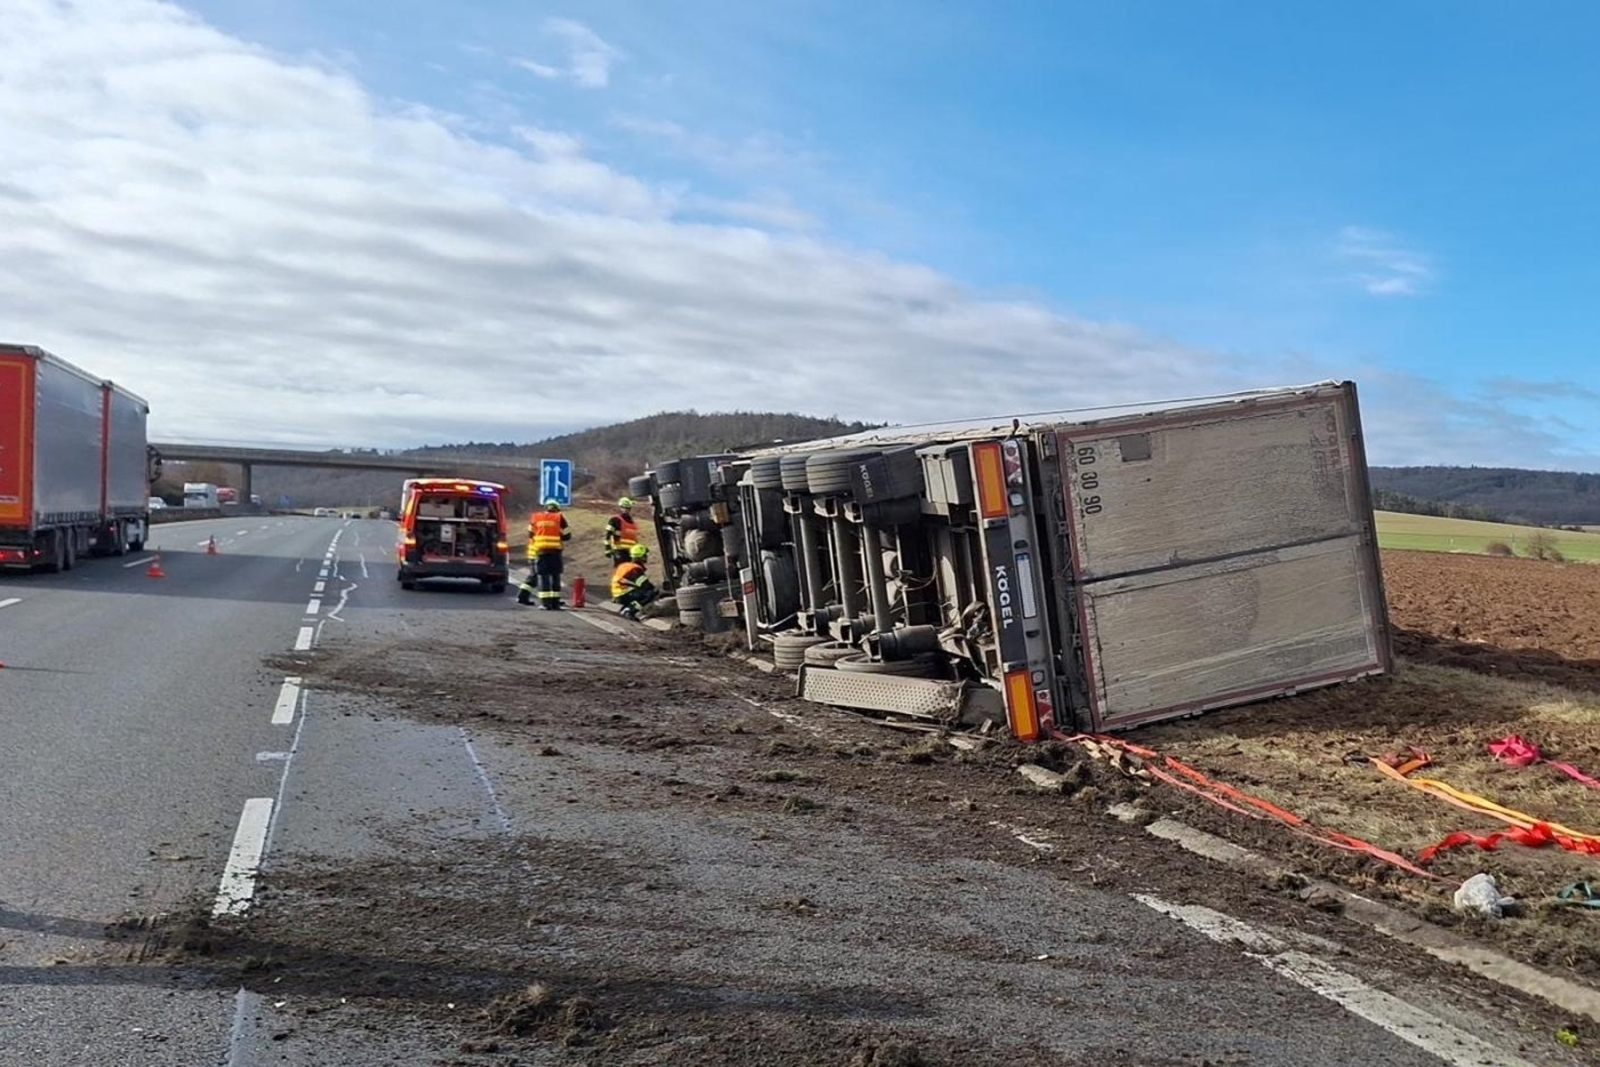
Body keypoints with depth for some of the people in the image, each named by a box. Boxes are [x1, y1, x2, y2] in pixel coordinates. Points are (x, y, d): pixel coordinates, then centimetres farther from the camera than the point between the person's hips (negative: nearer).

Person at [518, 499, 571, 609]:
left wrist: (531, 555, 20)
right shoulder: (559, 518, 4)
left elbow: (530, 536, 13)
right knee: (555, 576, 6)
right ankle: (555, 602, 4)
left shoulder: (535, 518, 11)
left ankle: (545, 603, 0)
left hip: (539, 551, 2)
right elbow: (566, 536, 6)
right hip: (555, 551, -1)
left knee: (543, 576, 4)